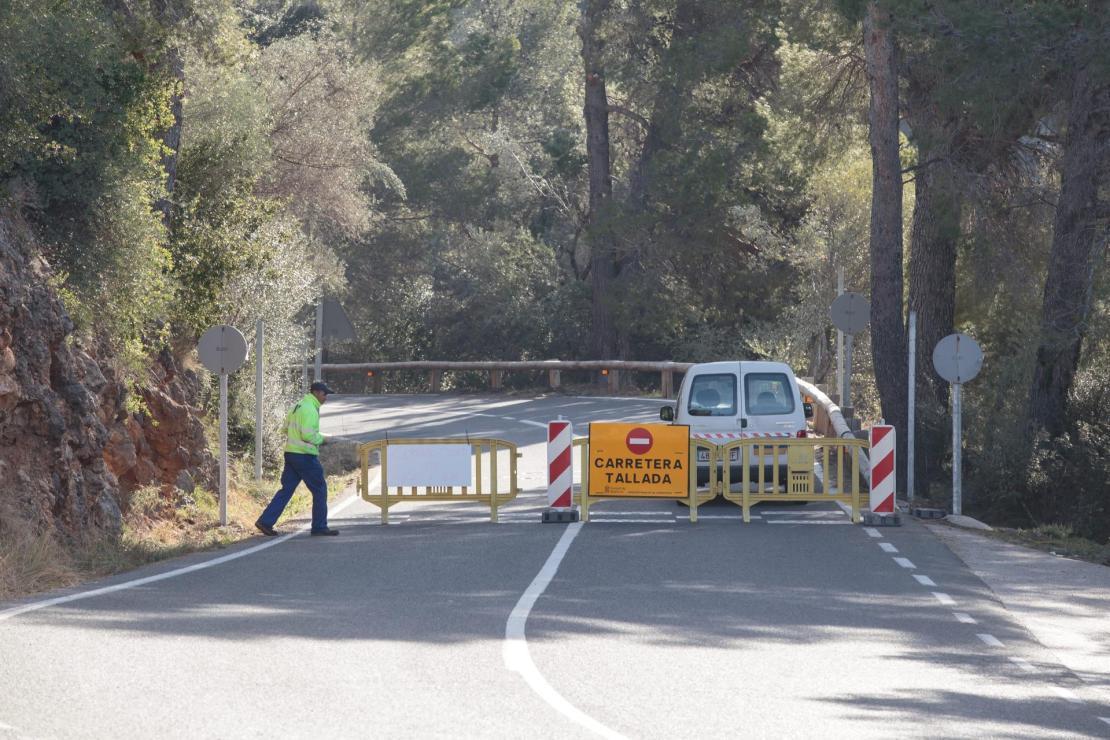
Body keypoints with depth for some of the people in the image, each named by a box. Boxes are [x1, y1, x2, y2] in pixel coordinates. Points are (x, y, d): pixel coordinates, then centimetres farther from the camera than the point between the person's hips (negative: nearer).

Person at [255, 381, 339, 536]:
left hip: (291, 453, 9)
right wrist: (321, 439, -5)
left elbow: (286, 428, 22)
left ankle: (266, 521, 3)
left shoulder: (298, 407, 16)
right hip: (305, 455, -9)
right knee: (320, 489, 2)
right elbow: (308, 435, -23)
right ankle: (320, 527, 6)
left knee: (287, 489, 9)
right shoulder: (310, 409, -15)